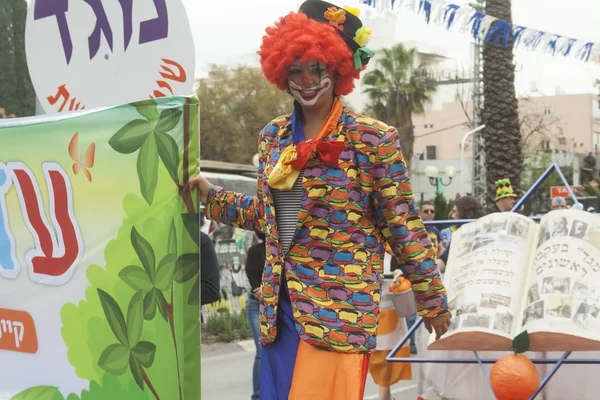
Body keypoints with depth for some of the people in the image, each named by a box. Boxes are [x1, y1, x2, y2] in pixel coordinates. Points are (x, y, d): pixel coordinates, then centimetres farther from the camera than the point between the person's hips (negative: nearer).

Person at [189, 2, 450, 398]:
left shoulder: (373, 139, -8)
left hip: (340, 306, -6)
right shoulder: (273, 137, 9)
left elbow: (403, 227, -5)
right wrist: (212, 196, 13)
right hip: (280, 303, 6)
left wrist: (432, 299, -2)